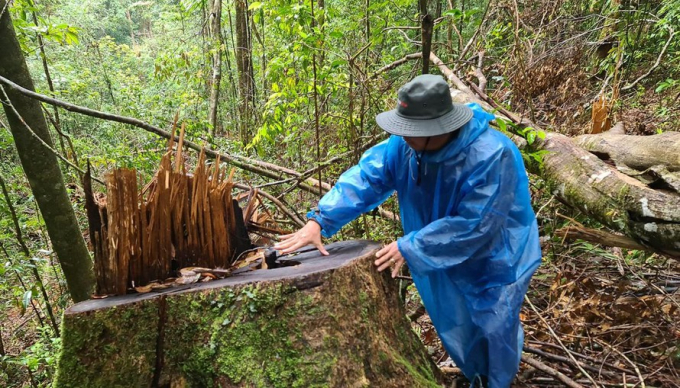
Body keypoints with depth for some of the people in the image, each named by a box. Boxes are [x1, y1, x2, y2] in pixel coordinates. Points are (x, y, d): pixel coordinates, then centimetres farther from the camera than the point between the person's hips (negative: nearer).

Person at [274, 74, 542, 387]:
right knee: (455, 327, 22)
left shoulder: (490, 155, -36)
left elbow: (474, 225, -36)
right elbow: (365, 177, -21)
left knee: (494, 329, 7)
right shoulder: (405, 144, -19)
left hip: (495, 258, -5)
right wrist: (319, 220, -33)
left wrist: (410, 247, -35)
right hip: (446, 256, 6)